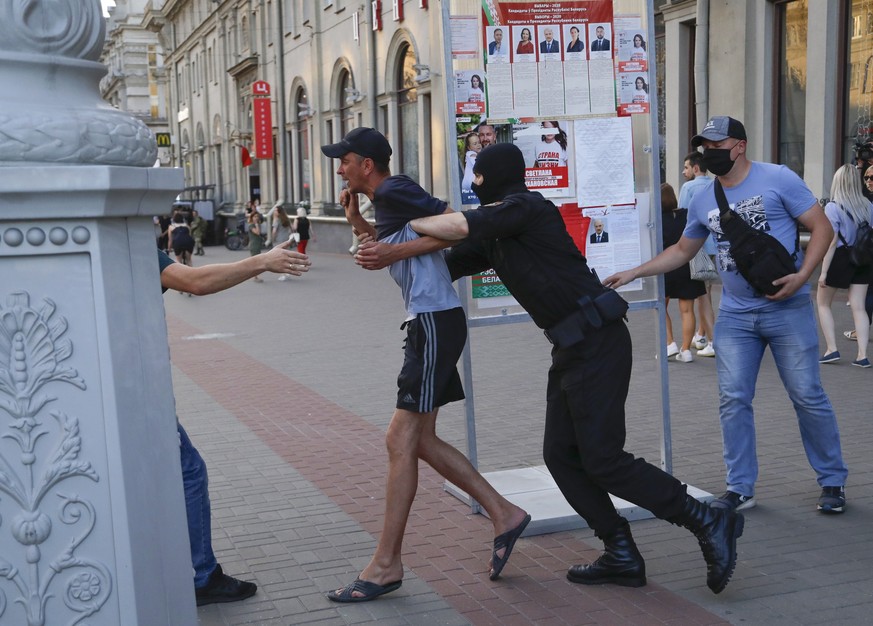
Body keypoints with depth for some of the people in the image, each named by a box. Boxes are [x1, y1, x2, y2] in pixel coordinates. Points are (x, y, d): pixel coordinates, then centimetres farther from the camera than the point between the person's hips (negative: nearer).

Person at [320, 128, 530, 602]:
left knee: (401, 440, -8)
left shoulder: (392, 191, -10)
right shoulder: (387, 200, 19)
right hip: (428, 322, 10)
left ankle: (387, 564, -1)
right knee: (419, 440, 12)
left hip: (435, 322, -10)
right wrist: (358, 223, 18)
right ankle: (504, 514, 17)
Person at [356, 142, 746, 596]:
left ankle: (709, 523, -1)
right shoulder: (493, 238, 19)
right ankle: (622, 556, 15)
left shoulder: (525, 206, -9)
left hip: (596, 341, -10)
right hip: (571, 348, 10)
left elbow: (461, 226, -21)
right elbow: (445, 263, 14)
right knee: (560, 455, 9)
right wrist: (391, 254, 0)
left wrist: (402, 222, -7)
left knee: (602, 460, -10)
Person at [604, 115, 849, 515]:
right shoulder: (702, 201, 9)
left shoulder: (778, 179, -6)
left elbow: (822, 227, -5)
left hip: (786, 307, -4)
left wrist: (802, 276, -17)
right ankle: (740, 488, 11)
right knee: (733, 399, 1)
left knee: (807, 395, 1)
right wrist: (633, 273, 13)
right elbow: (682, 251, 21)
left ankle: (832, 481, 17)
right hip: (735, 313, 4)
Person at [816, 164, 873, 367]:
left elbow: (831, 242, -16)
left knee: (822, 303, 12)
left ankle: (832, 349, 7)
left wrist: (823, 272, -13)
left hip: (840, 258, -5)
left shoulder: (833, 207, -14)